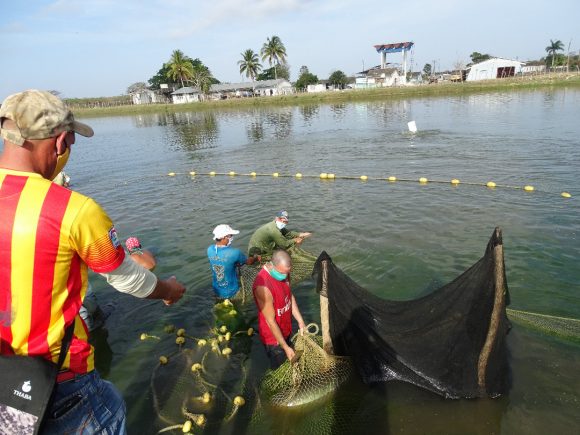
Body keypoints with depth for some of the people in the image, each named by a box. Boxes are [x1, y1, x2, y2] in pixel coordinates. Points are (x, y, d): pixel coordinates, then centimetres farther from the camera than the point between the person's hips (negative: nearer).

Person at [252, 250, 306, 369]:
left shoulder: (282, 272, -12)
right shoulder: (263, 286, -36)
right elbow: (270, 321, -27)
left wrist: (300, 322, -2)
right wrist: (285, 347, -19)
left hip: (286, 330, 7)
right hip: (273, 336, -7)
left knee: (289, 363, 27)